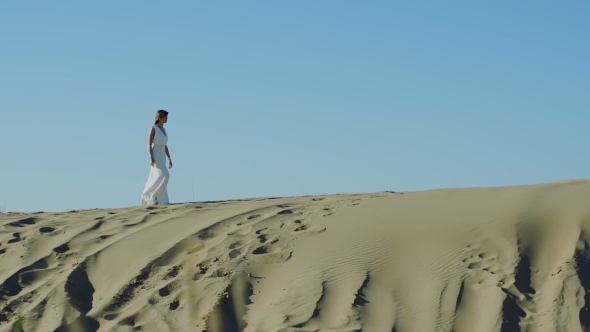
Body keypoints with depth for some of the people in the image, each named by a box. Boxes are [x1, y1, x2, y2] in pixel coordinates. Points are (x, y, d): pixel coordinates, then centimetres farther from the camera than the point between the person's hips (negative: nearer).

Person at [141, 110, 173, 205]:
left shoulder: (164, 130, 17)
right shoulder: (153, 128, -7)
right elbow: (149, 144, -12)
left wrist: (169, 159, 14)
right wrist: (151, 158, -22)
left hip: (162, 157, 8)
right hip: (155, 156, -8)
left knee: (155, 180, 3)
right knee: (164, 175, -21)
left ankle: (147, 200, 5)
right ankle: (151, 195, -11)